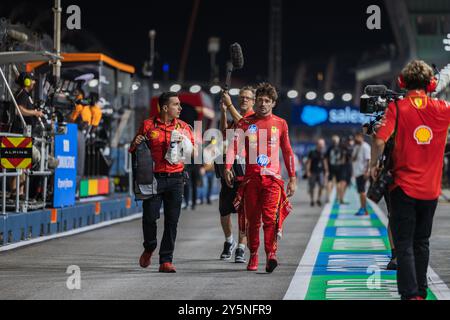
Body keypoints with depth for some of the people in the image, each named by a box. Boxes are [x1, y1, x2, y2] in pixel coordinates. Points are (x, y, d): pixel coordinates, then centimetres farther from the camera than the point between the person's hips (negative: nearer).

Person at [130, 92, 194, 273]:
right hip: (153, 178, -1)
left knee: (171, 221, -2)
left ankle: (166, 261, 2)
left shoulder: (183, 127, 12)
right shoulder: (148, 125, 7)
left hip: (175, 179, 2)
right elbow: (134, 151, 15)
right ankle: (149, 248, 23)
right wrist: (136, 143, -7)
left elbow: (193, 153, 13)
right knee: (149, 217, -6)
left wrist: (184, 142, -6)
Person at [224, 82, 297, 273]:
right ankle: (253, 256, 17)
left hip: (272, 178, -1)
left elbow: (287, 152, 16)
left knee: (271, 217, -16)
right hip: (251, 177, 1)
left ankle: (271, 255, -23)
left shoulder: (280, 124, 10)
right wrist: (228, 167, -18)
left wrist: (293, 178, 13)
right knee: (252, 219, 5)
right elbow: (234, 146, -2)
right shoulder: (245, 123, 8)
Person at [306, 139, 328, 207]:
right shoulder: (312, 153, -5)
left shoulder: (323, 153, 6)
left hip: (320, 172, 3)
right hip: (313, 172, -3)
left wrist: (326, 171, 13)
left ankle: (319, 199, 0)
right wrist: (308, 171, -10)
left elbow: (325, 162, 16)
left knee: (322, 185, -13)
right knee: (312, 187, 3)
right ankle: (312, 200, 17)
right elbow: (308, 162, -4)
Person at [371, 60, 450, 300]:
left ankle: (410, 294, -10)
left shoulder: (397, 108, -8)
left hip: (404, 187, -3)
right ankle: (421, 292, 23)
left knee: (404, 244, 0)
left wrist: (374, 164, -3)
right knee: (421, 242, 17)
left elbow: (380, 141, -19)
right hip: (430, 189, 3)